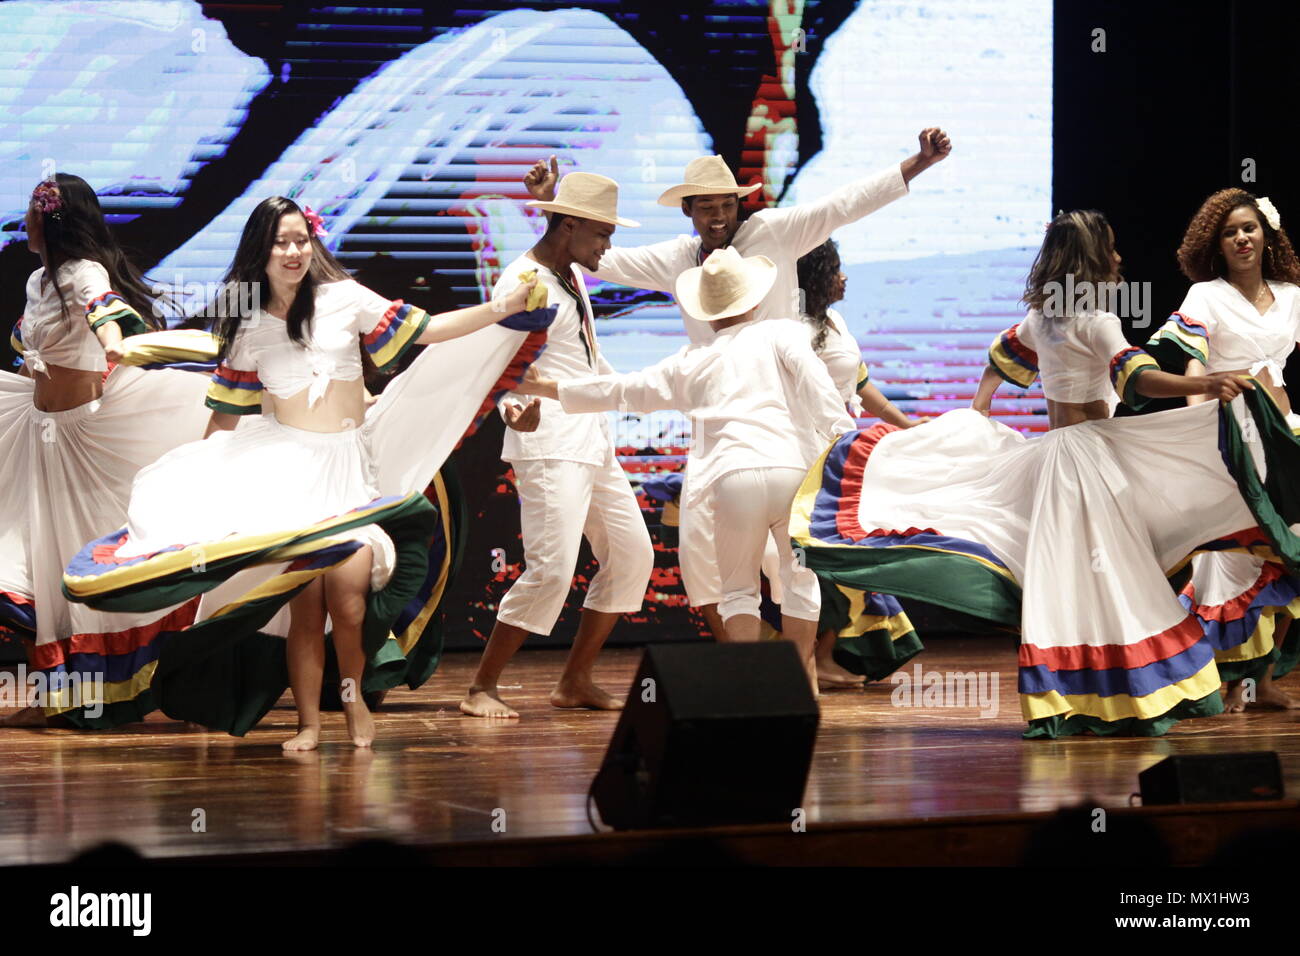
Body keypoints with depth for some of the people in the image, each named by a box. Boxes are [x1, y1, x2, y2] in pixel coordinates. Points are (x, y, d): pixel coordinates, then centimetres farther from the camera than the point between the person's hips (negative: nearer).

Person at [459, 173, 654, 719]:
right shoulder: (523, 283, -14)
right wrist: (515, 408, -44)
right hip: (549, 445, -10)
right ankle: (481, 689, -7)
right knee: (551, 570, -16)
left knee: (632, 556, 10)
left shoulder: (572, 276, 15)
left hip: (593, 443, 10)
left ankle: (575, 681, 15)